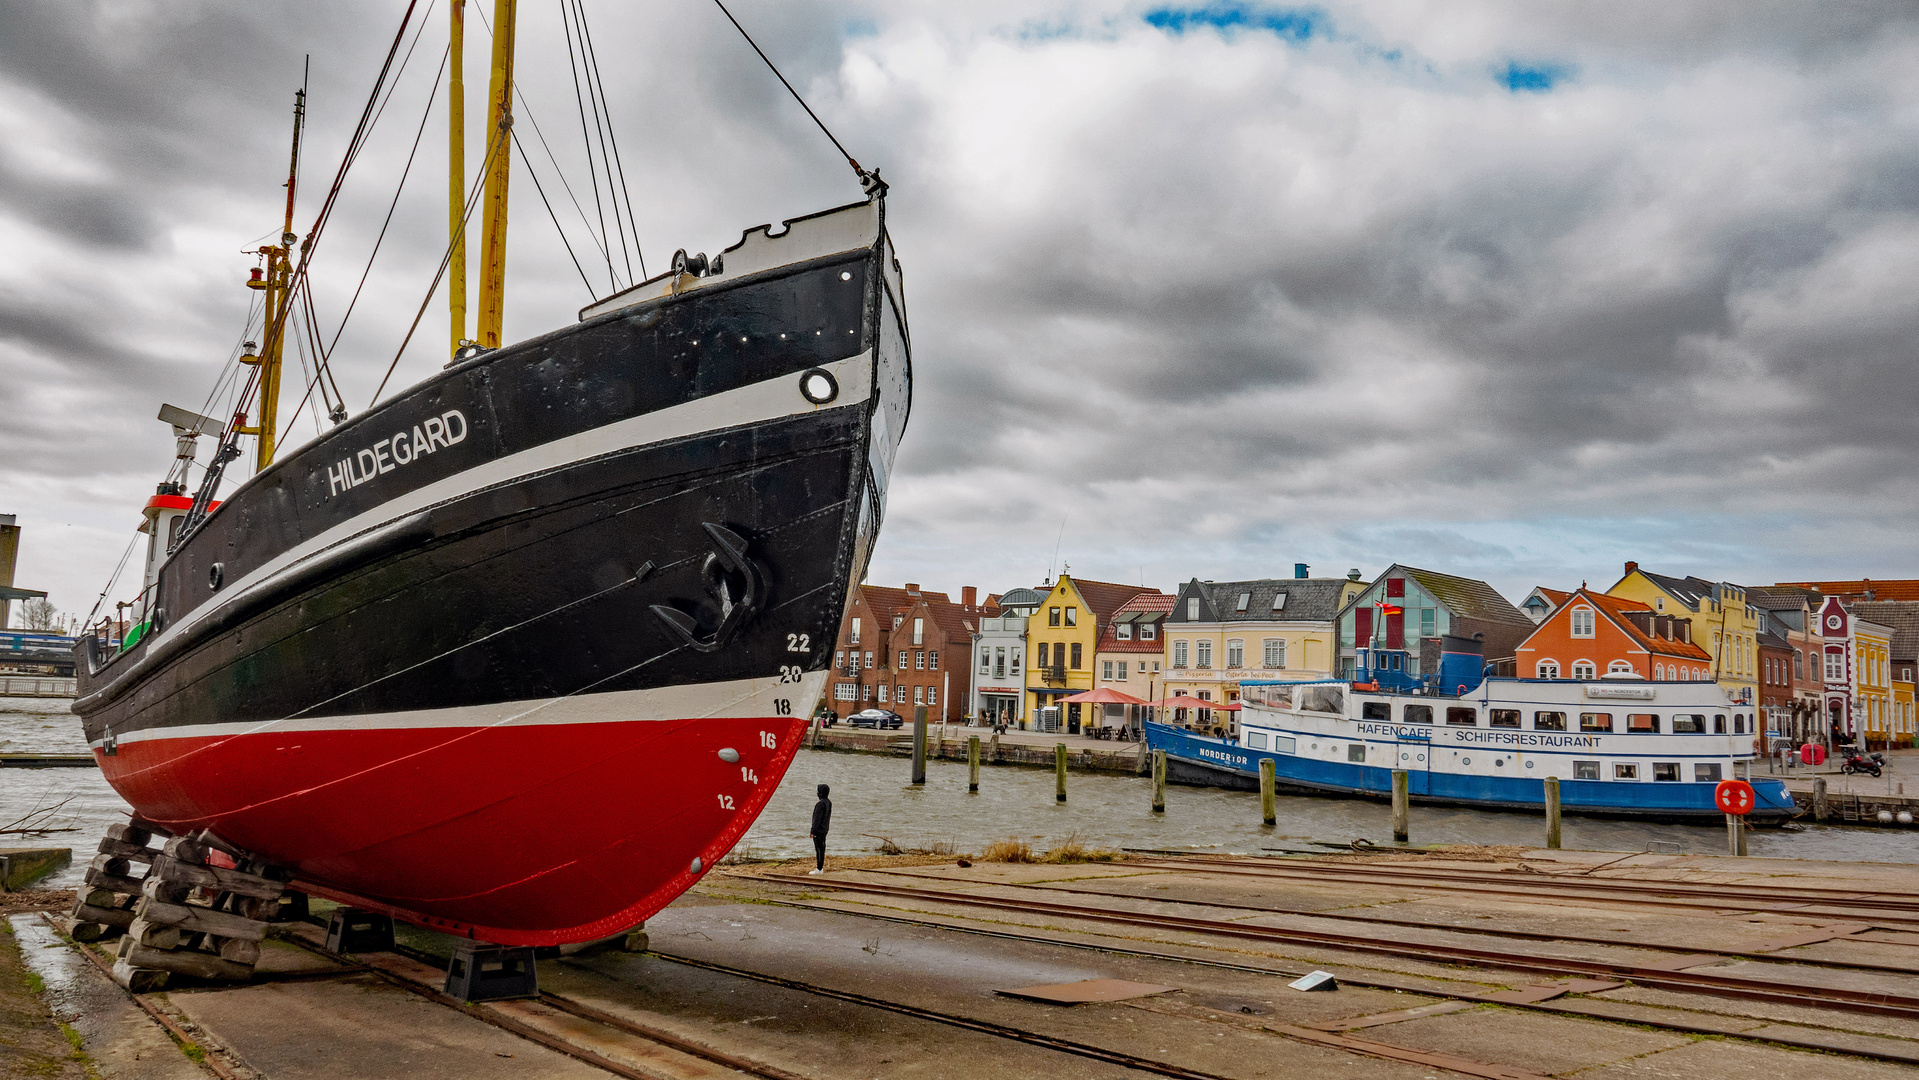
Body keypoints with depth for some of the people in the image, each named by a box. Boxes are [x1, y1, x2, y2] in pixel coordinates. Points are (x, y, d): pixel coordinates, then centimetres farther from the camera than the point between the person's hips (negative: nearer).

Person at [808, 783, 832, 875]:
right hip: (825, 829, 9)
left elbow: (817, 818, -21)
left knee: (819, 848, -5)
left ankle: (819, 869, -3)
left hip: (818, 830, -9)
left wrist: (813, 831, -18)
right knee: (822, 848, 12)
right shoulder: (829, 802, 9)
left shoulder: (820, 804, -20)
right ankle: (821, 868, 17)